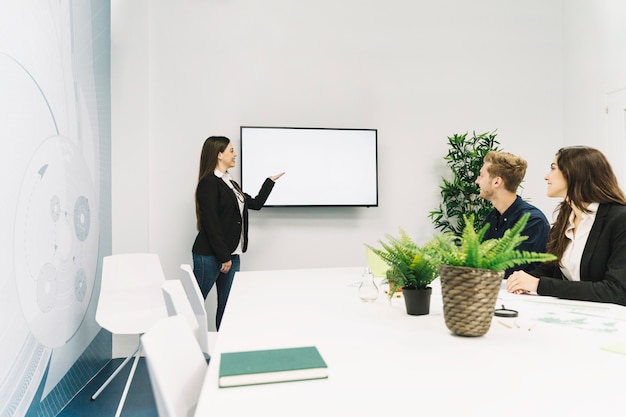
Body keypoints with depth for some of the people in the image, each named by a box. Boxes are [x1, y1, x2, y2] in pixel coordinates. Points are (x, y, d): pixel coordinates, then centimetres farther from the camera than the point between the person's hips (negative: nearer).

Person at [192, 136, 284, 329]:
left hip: (231, 254, 8)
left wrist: (271, 180, 27)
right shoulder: (209, 183, -11)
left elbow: (256, 203, 24)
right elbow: (210, 223, -16)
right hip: (209, 255, -8)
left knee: (227, 305, 9)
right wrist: (223, 257, -16)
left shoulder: (230, 183, 15)